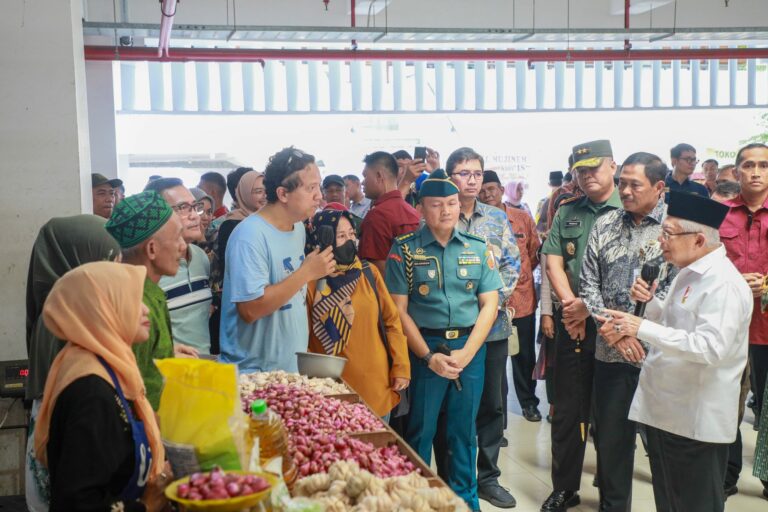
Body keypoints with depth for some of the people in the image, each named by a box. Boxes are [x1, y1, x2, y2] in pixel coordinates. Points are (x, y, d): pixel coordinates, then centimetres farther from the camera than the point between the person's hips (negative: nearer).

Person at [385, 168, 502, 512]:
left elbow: (489, 303, 3)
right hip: (424, 347, -2)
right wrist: (428, 356, -12)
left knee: (464, 430, 12)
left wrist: (467, 352, -8)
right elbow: (398, 309, -5)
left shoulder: (477, 248, 6)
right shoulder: (404, 249, -2)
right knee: (421, 429, 5)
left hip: (471, 346, 3)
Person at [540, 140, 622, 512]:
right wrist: (571, 305, -9)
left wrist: (591, 306, -13)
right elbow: (554, 262, 5)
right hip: (572, 324, 4)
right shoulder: (567, 213, 11)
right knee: (567, 411, 9)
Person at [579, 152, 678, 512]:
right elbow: (588, 283, 6)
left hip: (658, 351, -4)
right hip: (610, 352, 4)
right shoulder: (605, 225, 8)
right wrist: (612, 330, -6)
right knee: (609, 437, 12)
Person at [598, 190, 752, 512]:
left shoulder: (722, 284, -20)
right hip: (664, 411, 9)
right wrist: (649, 302, 2)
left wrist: (643, 328, -28)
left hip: (694, 422, -9)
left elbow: (711, 347, -30)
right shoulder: (689, 273, 11)